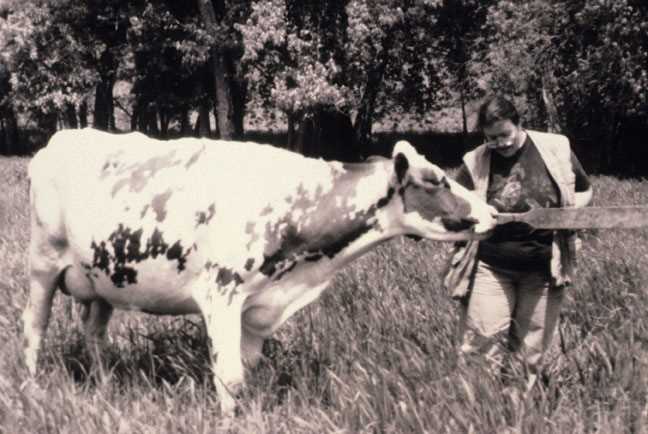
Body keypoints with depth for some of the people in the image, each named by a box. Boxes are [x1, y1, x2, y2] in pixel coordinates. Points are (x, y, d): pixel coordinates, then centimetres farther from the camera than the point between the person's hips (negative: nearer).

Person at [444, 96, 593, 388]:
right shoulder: (475, 163, -3)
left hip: (543, 269, 1)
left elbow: (584, 191, 9)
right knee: (481, 347, -7)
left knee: (532, 353, 10)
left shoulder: (555, 149, -3)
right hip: (491, 267, -1)